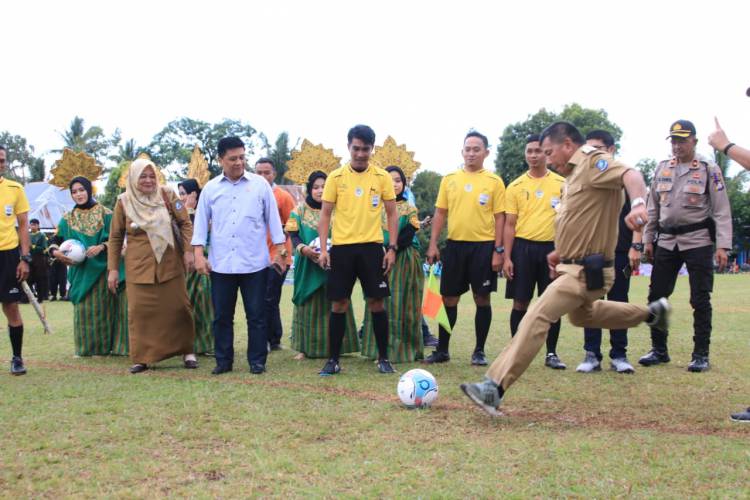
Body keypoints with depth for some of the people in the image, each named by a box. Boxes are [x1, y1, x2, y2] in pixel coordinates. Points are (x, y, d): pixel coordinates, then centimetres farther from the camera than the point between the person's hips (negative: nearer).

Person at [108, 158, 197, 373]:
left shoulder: (167, 195, -1)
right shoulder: (124, 202, 1)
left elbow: (185, 223, 3)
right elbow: (115, 237, 6)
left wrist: (188, 250, -7)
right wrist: (113, 269, 3)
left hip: (170, 263, 0)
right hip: (139, 266, 0)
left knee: (177, 306, 3)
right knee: (139, 311, -2)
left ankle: (187, 351, 16)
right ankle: (142, 357, 7)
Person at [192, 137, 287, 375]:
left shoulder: (260, 185, 2)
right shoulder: (210, 188, 5)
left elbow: (273, 218, 5)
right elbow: (201, 223, 7)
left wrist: (280, 251, 2)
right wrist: (199, 255, -1)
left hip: (254, 263, -1)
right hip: (221, 264, 1)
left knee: (256, 314, 3)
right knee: (222, 315, 7)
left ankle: (257, 361, 12)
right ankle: (223, 360, 18)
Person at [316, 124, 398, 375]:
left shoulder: (382, 177, 2)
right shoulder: (335, 177, 3)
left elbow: (391, 213, 5)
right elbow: (325, 214, 5)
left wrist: (392, 248, -3)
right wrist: (323, 248, -4)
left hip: (372, 247, 0)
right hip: (342, 247, 0)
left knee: (377, 301, 1)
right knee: (339, 304, 3)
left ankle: (383, 358, 12)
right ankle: (333, 359, 11)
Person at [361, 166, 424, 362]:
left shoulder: (409, 209, 7)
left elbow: (408, 236, -4)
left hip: (404, 261, -1)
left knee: (402, 304, -2)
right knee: (382, 303, -3)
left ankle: (403, 349, 1)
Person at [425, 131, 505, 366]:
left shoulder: (494, 181, 1)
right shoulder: (450, 179, 8)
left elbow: (499, 217, 0)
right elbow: (440, 213, 9)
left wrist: (498, 250, -7)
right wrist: (433, 244, 1)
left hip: (484, 246, -2)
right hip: (455, 245, 2)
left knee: (482, 299, 2)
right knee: (449, 298, 6)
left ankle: (479, 351, 13)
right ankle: (442, 349, 16)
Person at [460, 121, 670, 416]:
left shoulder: (592, 161, -15)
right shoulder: (574, 173, 14)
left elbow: (629, 174, -35)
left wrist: (638, 203, -55)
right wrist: (561, 253, 24)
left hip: (586, 271, -11)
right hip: (575, 267, 11)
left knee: (538, 317, -22)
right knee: (581, 315, 34)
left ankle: (495, 388, -28)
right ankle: (652, 313, 44)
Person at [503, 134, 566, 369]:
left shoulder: (561, 184, 5)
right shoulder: (516, 187, 4)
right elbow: (510, 224, 4)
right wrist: (507, 257, -4)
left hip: (552, 248, 1)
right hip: (523, 247, 0)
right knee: (520, 302, 1)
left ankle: (552, 354, 14)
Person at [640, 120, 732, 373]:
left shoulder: (709, 170, -2)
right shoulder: (662, 169, 10)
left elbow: (721, 211, -6)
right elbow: (653, 208, 15)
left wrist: (722, 246, -13)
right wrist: (648, 239, 10)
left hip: (697, 241, -4)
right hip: (666, 242, 4)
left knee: (700, 299, -2)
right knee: (656, 296, 5)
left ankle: (701, 355, 6)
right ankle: (659, 350, 17)